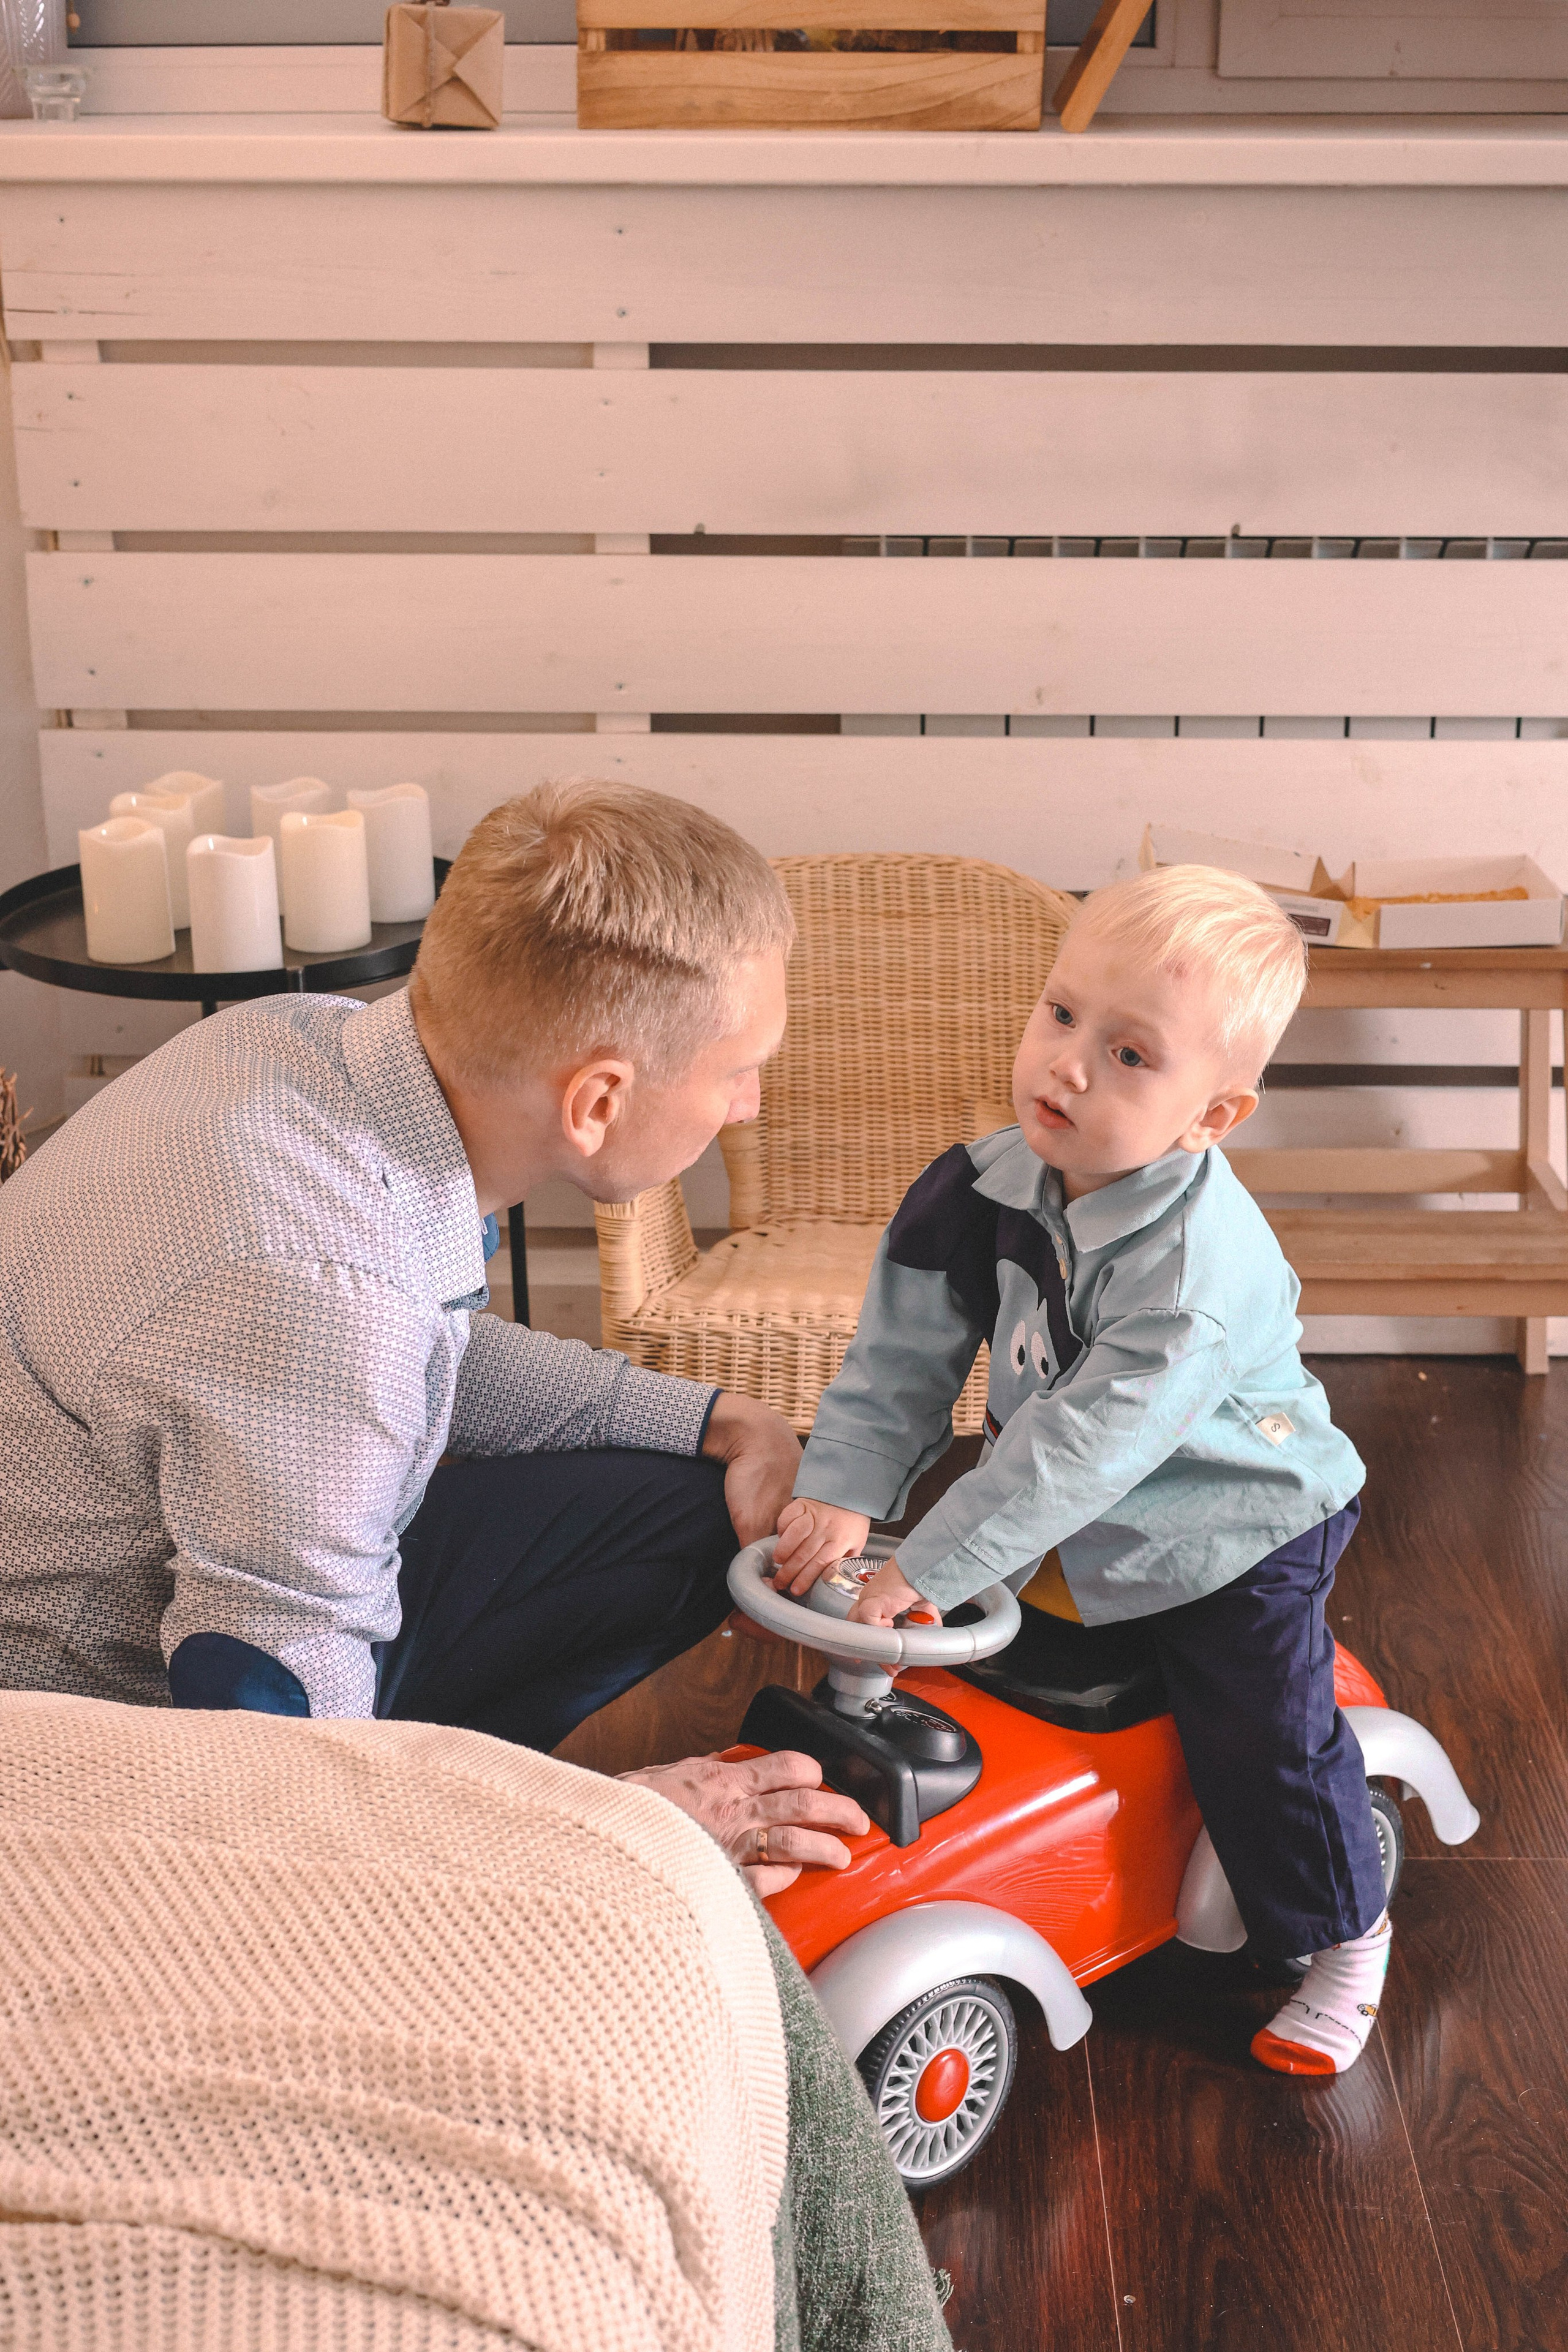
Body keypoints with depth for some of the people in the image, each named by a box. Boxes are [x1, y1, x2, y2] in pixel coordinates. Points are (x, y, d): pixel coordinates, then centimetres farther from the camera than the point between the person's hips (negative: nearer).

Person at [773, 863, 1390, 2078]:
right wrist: (844, 1490, -22)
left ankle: (1347, 1934, 24)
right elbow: (903, 1357, -9)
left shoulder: (1201, 1266, -36)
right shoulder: (991, 1189, -15)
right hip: (1074, 1531, 6)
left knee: (1263, 1741, -4)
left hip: (1235, 1533, -6)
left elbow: (1091, 1441, -38)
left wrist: (930, 1567, -38)